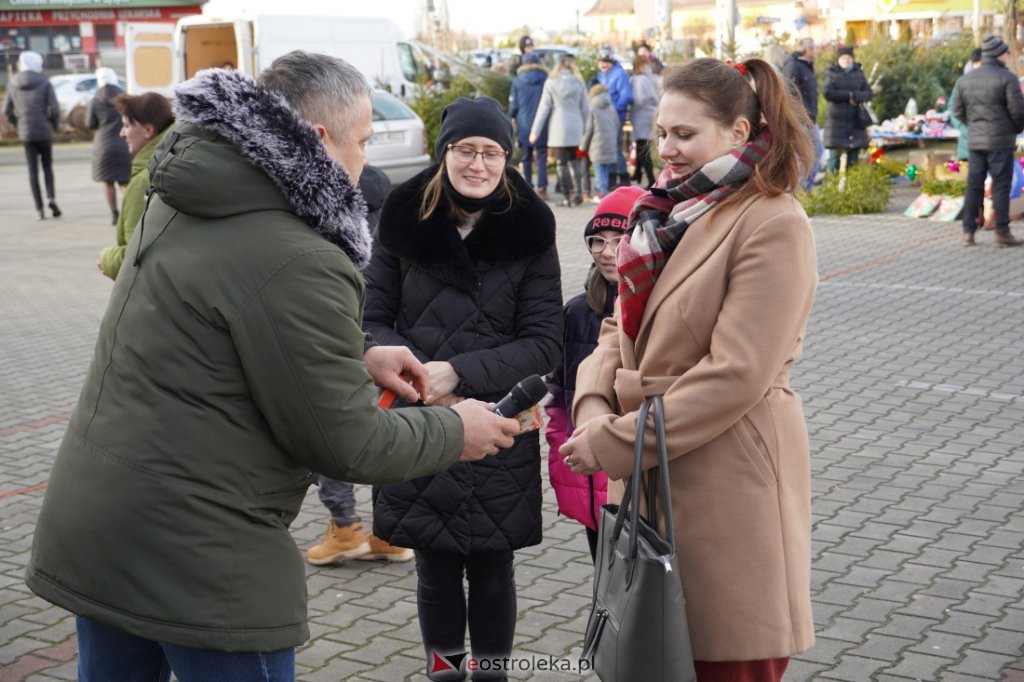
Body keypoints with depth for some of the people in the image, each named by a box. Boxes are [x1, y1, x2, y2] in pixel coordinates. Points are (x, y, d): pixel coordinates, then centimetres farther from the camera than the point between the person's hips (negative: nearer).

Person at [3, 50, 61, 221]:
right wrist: (54, 126, 6)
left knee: (33, 170, 9)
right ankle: (51, 197, -9)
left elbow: (7, 112, 4)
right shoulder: (45, 84, -5)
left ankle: (39, 208, 4)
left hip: (26, 134, 2)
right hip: (44, 132, -2)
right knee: (47, 166, 14)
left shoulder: (13, 85, 5)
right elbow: (55, 109, -10)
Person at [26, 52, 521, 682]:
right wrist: (457, 431, 2)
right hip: (193, 557, -9)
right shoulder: (296, 263, -22)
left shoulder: (180, 204, 6)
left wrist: (357, 355, 14)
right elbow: (347, 443, -14)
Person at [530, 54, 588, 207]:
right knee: (573, 160, 15)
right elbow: (584, 108, 7)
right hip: (575, 126, 3)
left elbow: (543, 108, -3)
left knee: (562, 162, 3)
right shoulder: (578, 83, 3)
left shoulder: (551, 83, -4)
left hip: (558, 127, -3)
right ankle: (577, 192, 2)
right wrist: (584, 129, 17)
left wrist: (535, 131, 1)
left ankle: (567, 197, 2)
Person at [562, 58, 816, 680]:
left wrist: (614, 442, -18)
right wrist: (594, 403, -7)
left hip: (727, 479, -8)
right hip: (651, 477, 8)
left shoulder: (774, 225, -14)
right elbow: (624, 327, 13)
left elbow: (735, 377, -20)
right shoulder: (674, 211, 12)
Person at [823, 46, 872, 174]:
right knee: (834, 153, -5)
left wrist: (855, 96, -15)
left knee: (853, 158, 0)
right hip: (836, 119, -3)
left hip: (855, 119, 3)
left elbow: (868, 93, 5)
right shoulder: (831, 73, 5)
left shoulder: (859, 73, 14)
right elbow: (828, 93, -10)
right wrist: (849, 95, -11)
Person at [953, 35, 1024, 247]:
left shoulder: (964, 80, 8)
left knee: (974, 186, 9)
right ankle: (1002, 232, 0)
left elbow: (959, 112, 10)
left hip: (974, 141, 5)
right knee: (1001, 186, -1)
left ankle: (968, 232, 7)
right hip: (1000, 141, -5)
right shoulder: (1007, 78, -10)